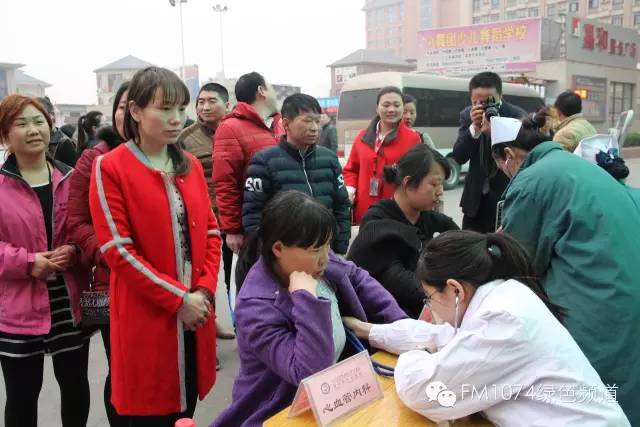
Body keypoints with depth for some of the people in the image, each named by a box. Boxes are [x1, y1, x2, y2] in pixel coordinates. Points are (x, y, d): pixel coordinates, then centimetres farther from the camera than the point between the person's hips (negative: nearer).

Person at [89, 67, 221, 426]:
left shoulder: (191, 165, 9)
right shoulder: (110, 168, -8)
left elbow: (211, 232, 8)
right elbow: (118, 250, -13)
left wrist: (204, 291, -6)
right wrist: (178, 299, -15)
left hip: (195, 310, 5)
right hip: (146, 317, -5)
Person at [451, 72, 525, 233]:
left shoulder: (516, 115, -10)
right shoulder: (467, 115, 1)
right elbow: (458, 157, -7)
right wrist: (474, 127, -20)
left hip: (505, 195, -3)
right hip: (475, 196, 4)